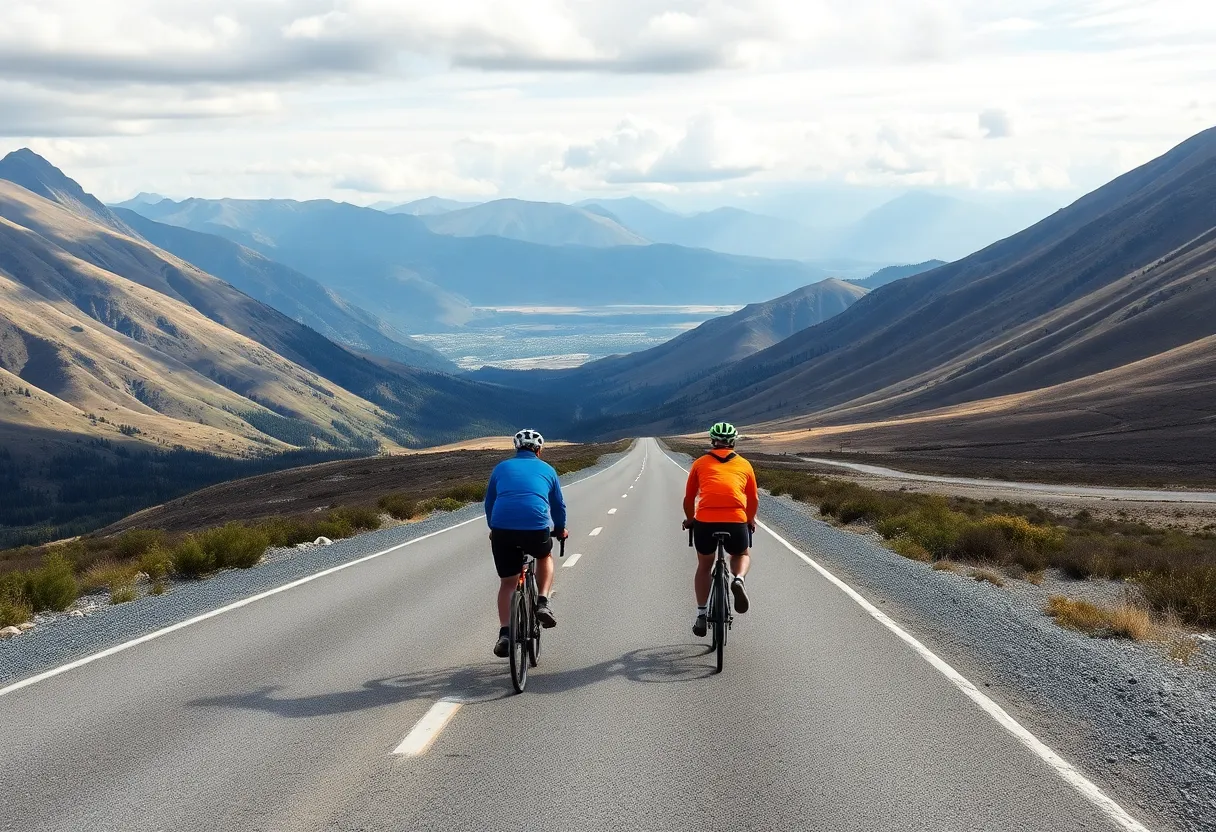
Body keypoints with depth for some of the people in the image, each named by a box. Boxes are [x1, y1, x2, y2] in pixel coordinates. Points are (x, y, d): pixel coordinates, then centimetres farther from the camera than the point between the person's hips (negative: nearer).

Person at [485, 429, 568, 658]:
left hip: (502, 529, 1)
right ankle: (542, 603, 15)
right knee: (545, 557, 32)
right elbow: (558, 505, 27)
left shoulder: (501, 468, 21)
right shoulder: (546, 469, 19)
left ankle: (504, 634, 2)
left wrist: (494, 528, 43)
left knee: (508, 582, 14)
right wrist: (560, 529, 45)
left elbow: (489, 503, 26)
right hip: (537, 528, -1)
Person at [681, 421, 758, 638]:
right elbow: (754, 500, 24)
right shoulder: (744, 465, 20)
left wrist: (689, 520, 40)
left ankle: (701, 616, 20)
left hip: (705, 520, 0)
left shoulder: (701, 463, 18)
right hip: (736, 521, 0)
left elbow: (688, 499, 22)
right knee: (742, 555, 29)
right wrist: (750, 521, 43)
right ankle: (739, 580, -3)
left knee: (704, 566, 24)